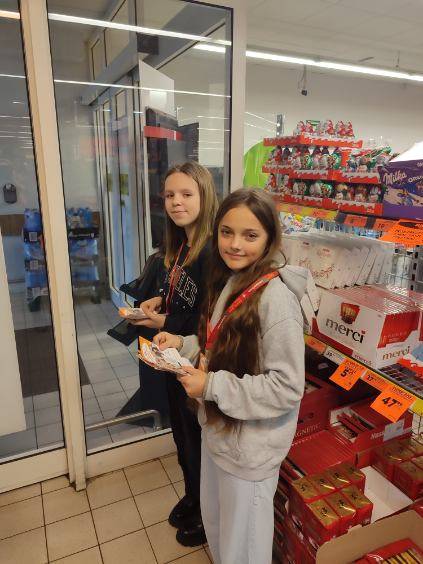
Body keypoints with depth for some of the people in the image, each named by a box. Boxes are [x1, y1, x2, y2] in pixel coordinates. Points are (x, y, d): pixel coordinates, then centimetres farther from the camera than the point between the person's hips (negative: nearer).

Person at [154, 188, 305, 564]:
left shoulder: (274, 298, -26)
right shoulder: (228, 282, 0)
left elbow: (287, 387, -25)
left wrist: (212, 387, -24)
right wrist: (182, 345, -5)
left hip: (250, 447, -8)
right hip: (216, 430, 8)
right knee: (214, 522, 30)